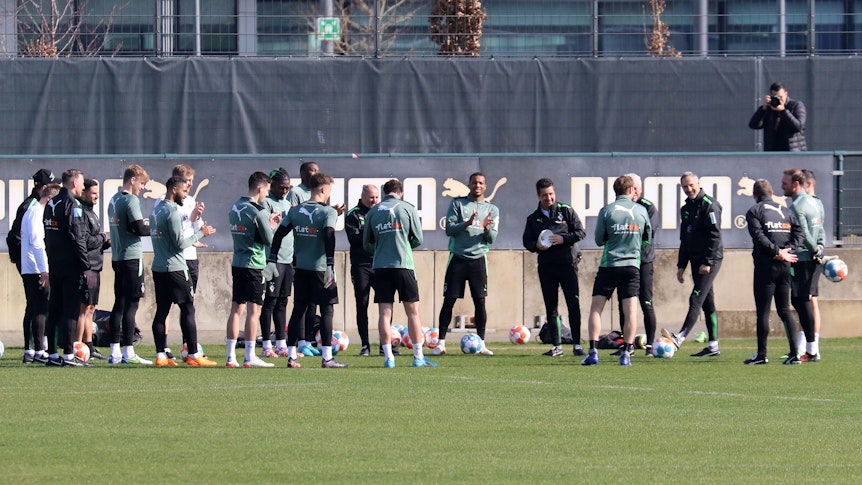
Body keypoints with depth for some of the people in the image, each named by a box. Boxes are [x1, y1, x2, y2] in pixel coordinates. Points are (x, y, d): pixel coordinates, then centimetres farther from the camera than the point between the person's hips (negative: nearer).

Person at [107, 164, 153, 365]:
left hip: (117, 257, 8)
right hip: (132, 258, -8)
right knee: (131, 305, -6)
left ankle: (115, 352, 11)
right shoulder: (131, 200, -11)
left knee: (120, 304, 10)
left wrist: (144, 223, 8)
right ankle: (128, 353, -6)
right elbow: (140, 229, -18)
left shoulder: (114, 200, 14)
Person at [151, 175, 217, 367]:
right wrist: (200, 234, -4)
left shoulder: (156, 211, 14)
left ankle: (161, 355, 3)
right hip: (175, 268, -9)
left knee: (162, 310, 6)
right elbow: (180, 243, -16)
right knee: (188, 309, -3)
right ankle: (193, 355, -3)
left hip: (158, 268, 9)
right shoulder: (172, 212, -14)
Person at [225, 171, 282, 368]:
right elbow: (269, 239, -10)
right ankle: (250, 357, -7)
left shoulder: (235, 207, 9)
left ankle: (231, 356, 10)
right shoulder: (258, 212, -14)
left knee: (236, 308, 10)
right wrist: (272, 226, 9)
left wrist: (268, 221, 16)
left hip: (237, 263, 8)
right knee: (254, 310, -5)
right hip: (253, 265, -8)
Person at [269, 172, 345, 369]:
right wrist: (330, 264, -24)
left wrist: (272, 261, 9)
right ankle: (326, 357, -2)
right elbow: (329, 236, -22)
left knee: (298, 310, 11)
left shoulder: (295, 211, 8)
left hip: (300, 268, 5)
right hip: (320, 267, -5)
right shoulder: (328, 212, -8)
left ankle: (291, 356, 9)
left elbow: (279, 234, 5)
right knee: (327, 310, 1)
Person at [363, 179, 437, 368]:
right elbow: (418, 239, 3)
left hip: (380, 267, 2)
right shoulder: (407, 208, 1)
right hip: (403, 264, -2)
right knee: (413, 312, 5)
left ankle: (388, 357, -1)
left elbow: (367, 244, 12)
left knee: (384, 313, 3)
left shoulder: (372, 212, 7)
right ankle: (419, 357, 6)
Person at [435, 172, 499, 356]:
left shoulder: (492, 210, 10)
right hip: (458, 257, -2)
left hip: (478, 259, 2)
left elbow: (492, 239, 5)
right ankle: (441, 343, -1)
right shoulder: (457, 204, 4)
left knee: (480, 301, 0)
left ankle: (481, 344, 6)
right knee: (449, 301, -3)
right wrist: (466, 223, -20)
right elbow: (449, 229, -4)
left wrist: (487, 228, -17)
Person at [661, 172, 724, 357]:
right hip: (696, 261, 9)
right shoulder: (686, 209, 17)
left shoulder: (709, 205, -9)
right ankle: (713, 346, 9)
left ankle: (680, 338, -27)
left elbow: (715, 235, -16)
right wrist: (681, 265, 17)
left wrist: (707, 262, -20)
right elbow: (684, 239, 23)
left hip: (710, 260, -9)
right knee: (707, 304, 8)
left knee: (696, 300, -16)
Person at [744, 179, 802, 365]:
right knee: (784, 309, 11)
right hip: (784, 266, 5)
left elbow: (759, 236, -15)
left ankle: (761, 355, -4)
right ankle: (794, 351, 3)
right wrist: (786, 251, -4)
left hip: (765, 265, -5)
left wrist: (778, 252, -13)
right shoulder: (785, 211, 15)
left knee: (763, 311, -2)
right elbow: (798, 233, 4)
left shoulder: (754, 211, -2)